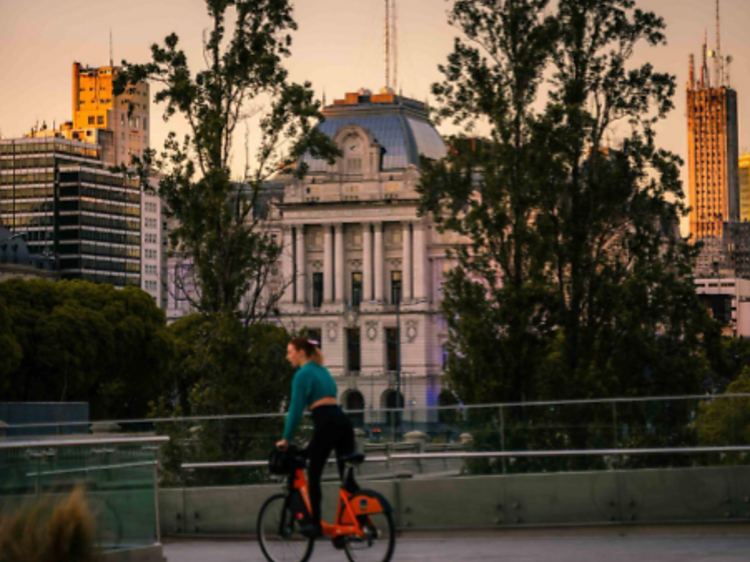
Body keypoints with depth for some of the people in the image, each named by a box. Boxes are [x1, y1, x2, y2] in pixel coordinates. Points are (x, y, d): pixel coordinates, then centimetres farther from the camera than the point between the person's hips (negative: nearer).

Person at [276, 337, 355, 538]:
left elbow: (296, 409, -6)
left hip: (325, 423, -8)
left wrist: (286, 439, 1)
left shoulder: (303, 374, -2)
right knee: (347, 475, 7)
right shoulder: (322, 371, 24)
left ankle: (316, 525, 1)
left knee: (313, 475, 2)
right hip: (343, 421, 8)